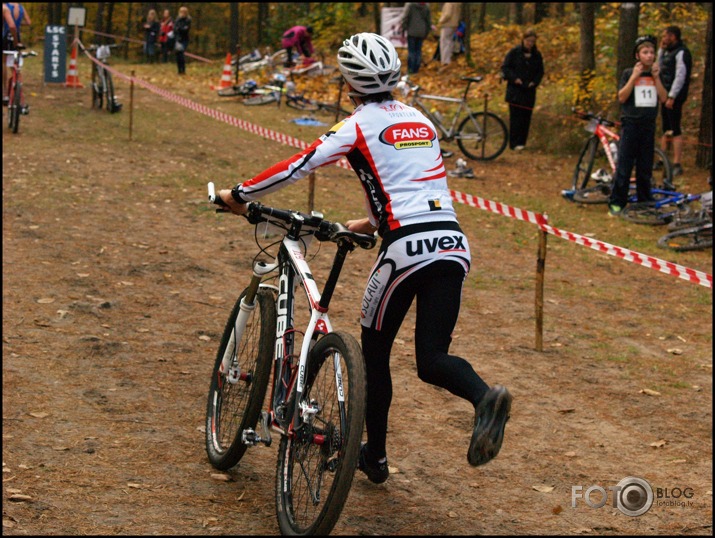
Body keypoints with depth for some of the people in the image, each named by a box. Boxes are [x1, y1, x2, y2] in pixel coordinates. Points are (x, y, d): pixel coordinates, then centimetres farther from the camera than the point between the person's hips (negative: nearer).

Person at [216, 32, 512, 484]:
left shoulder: (359, 126, 2)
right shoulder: (421, 122, 22)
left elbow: (298, 167, -2)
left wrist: (239, 195, 10)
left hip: (407, 247, -5)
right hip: (453, 243, 5)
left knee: (374, 351, 14)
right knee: (432, 359, 3)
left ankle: (376, 456, 22)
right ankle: (485, 396, -28)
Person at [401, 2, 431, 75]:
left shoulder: (410, 5, -7)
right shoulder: (426, 6, 4)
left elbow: (405, 18, -8)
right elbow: (429, 20, 10)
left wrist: (403, 31, -1)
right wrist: (426, 33, 20)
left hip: (412, 32, -3)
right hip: (421, 32, 3)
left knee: (411, 51, 1)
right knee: (418, 50, 10)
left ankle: (411, 69, -1)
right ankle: (416, 69, 9)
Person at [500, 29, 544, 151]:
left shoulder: (537, 55, 8)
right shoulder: (514, 52, -2)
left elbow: (540, 71, 15)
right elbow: (505, 67, -2)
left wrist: (534, 82, -2)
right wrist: (514, 78, -13)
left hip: (529, 90, 4)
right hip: (515, 89, -4)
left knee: (526, 117, 3)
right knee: (516, 116, -8)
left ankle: (522, 142, 11)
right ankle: (514, 143, -8)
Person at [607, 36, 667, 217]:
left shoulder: (655, 74, 10)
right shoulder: (629, 73, 0)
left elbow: (663, 98, 0)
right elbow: (621, 97, -10)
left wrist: (656, 77, -8)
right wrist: (634, 77, -14)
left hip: (649, 125, 3)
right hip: (631, 123, -3)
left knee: (645, 167, 8)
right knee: (624, 166, -6)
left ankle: (645, 201, 17)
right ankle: (616, 202, -3)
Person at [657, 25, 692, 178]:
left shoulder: (681, 52, -13)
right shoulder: (669, 52, 16)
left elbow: (681, 76, -19)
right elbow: (660, 67, 23)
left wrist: (672, 97, -22)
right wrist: (661, 49, 14)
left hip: (674, 97, -10)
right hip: (665, 95, 10)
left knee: (675, 131, -11)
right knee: (666, 130, 14)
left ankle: (677, 164, -11)